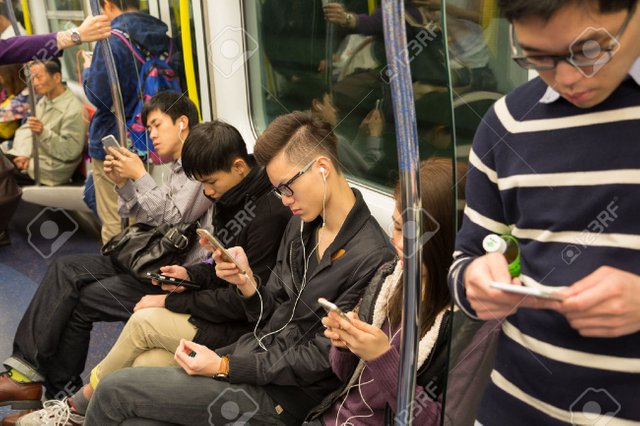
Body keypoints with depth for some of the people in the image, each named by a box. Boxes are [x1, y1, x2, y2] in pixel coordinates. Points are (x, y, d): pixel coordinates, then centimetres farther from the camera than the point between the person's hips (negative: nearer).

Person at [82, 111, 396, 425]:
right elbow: (270, 314, 9)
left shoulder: (372, 258, -21)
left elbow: (319, 359, -16)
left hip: (281, 394, -7)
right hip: (253, 349, 7)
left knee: (113, 390, -7)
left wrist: (224, 367, -15)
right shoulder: (301, 225, 5)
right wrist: (246, 284, -12)